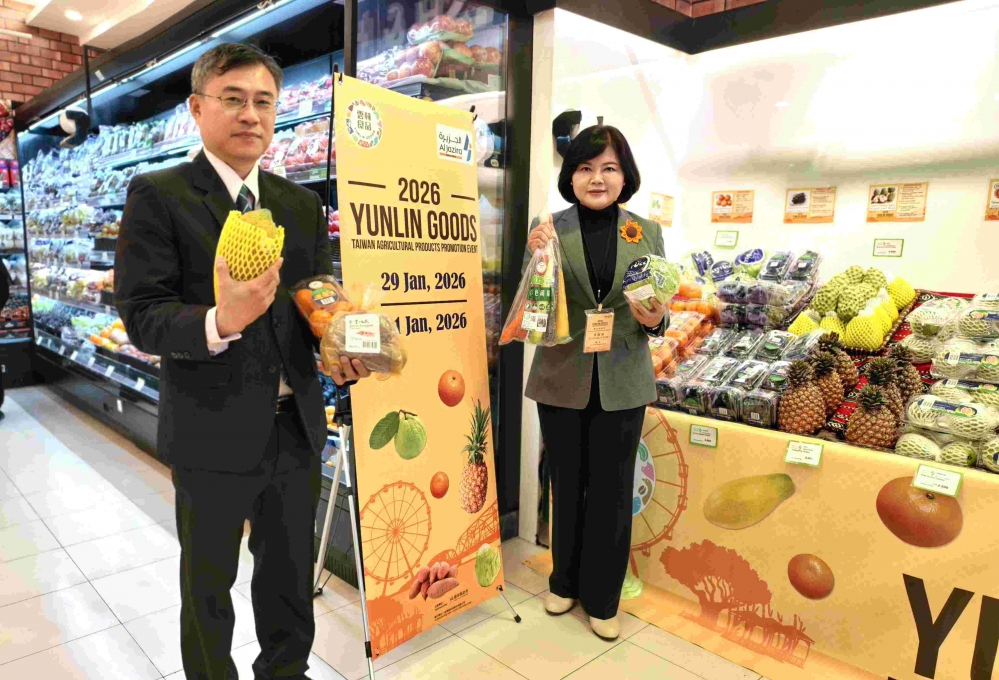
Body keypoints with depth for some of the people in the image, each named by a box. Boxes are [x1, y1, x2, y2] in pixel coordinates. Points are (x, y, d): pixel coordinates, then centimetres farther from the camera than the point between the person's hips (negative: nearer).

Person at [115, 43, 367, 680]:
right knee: (208, 583, 17)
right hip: (212, 432, -4)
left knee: (292, 571, 22)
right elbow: (142, 315, -13)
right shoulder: (158, 196, -7)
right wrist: (218, 323, -33)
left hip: (296, 426, 5)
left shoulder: (302, 203, 7)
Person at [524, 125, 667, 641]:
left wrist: (655, 320, -17)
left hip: (621, 384, 1)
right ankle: (565, 582, 38)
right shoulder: (549, 229, -2)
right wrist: (537, 257, -19)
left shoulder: (647, 233, 3)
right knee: (567, 485, 14)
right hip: (561, 380, 0)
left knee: (612, 492, 10)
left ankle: (602, 598, 31)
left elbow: (657, 313, 6)